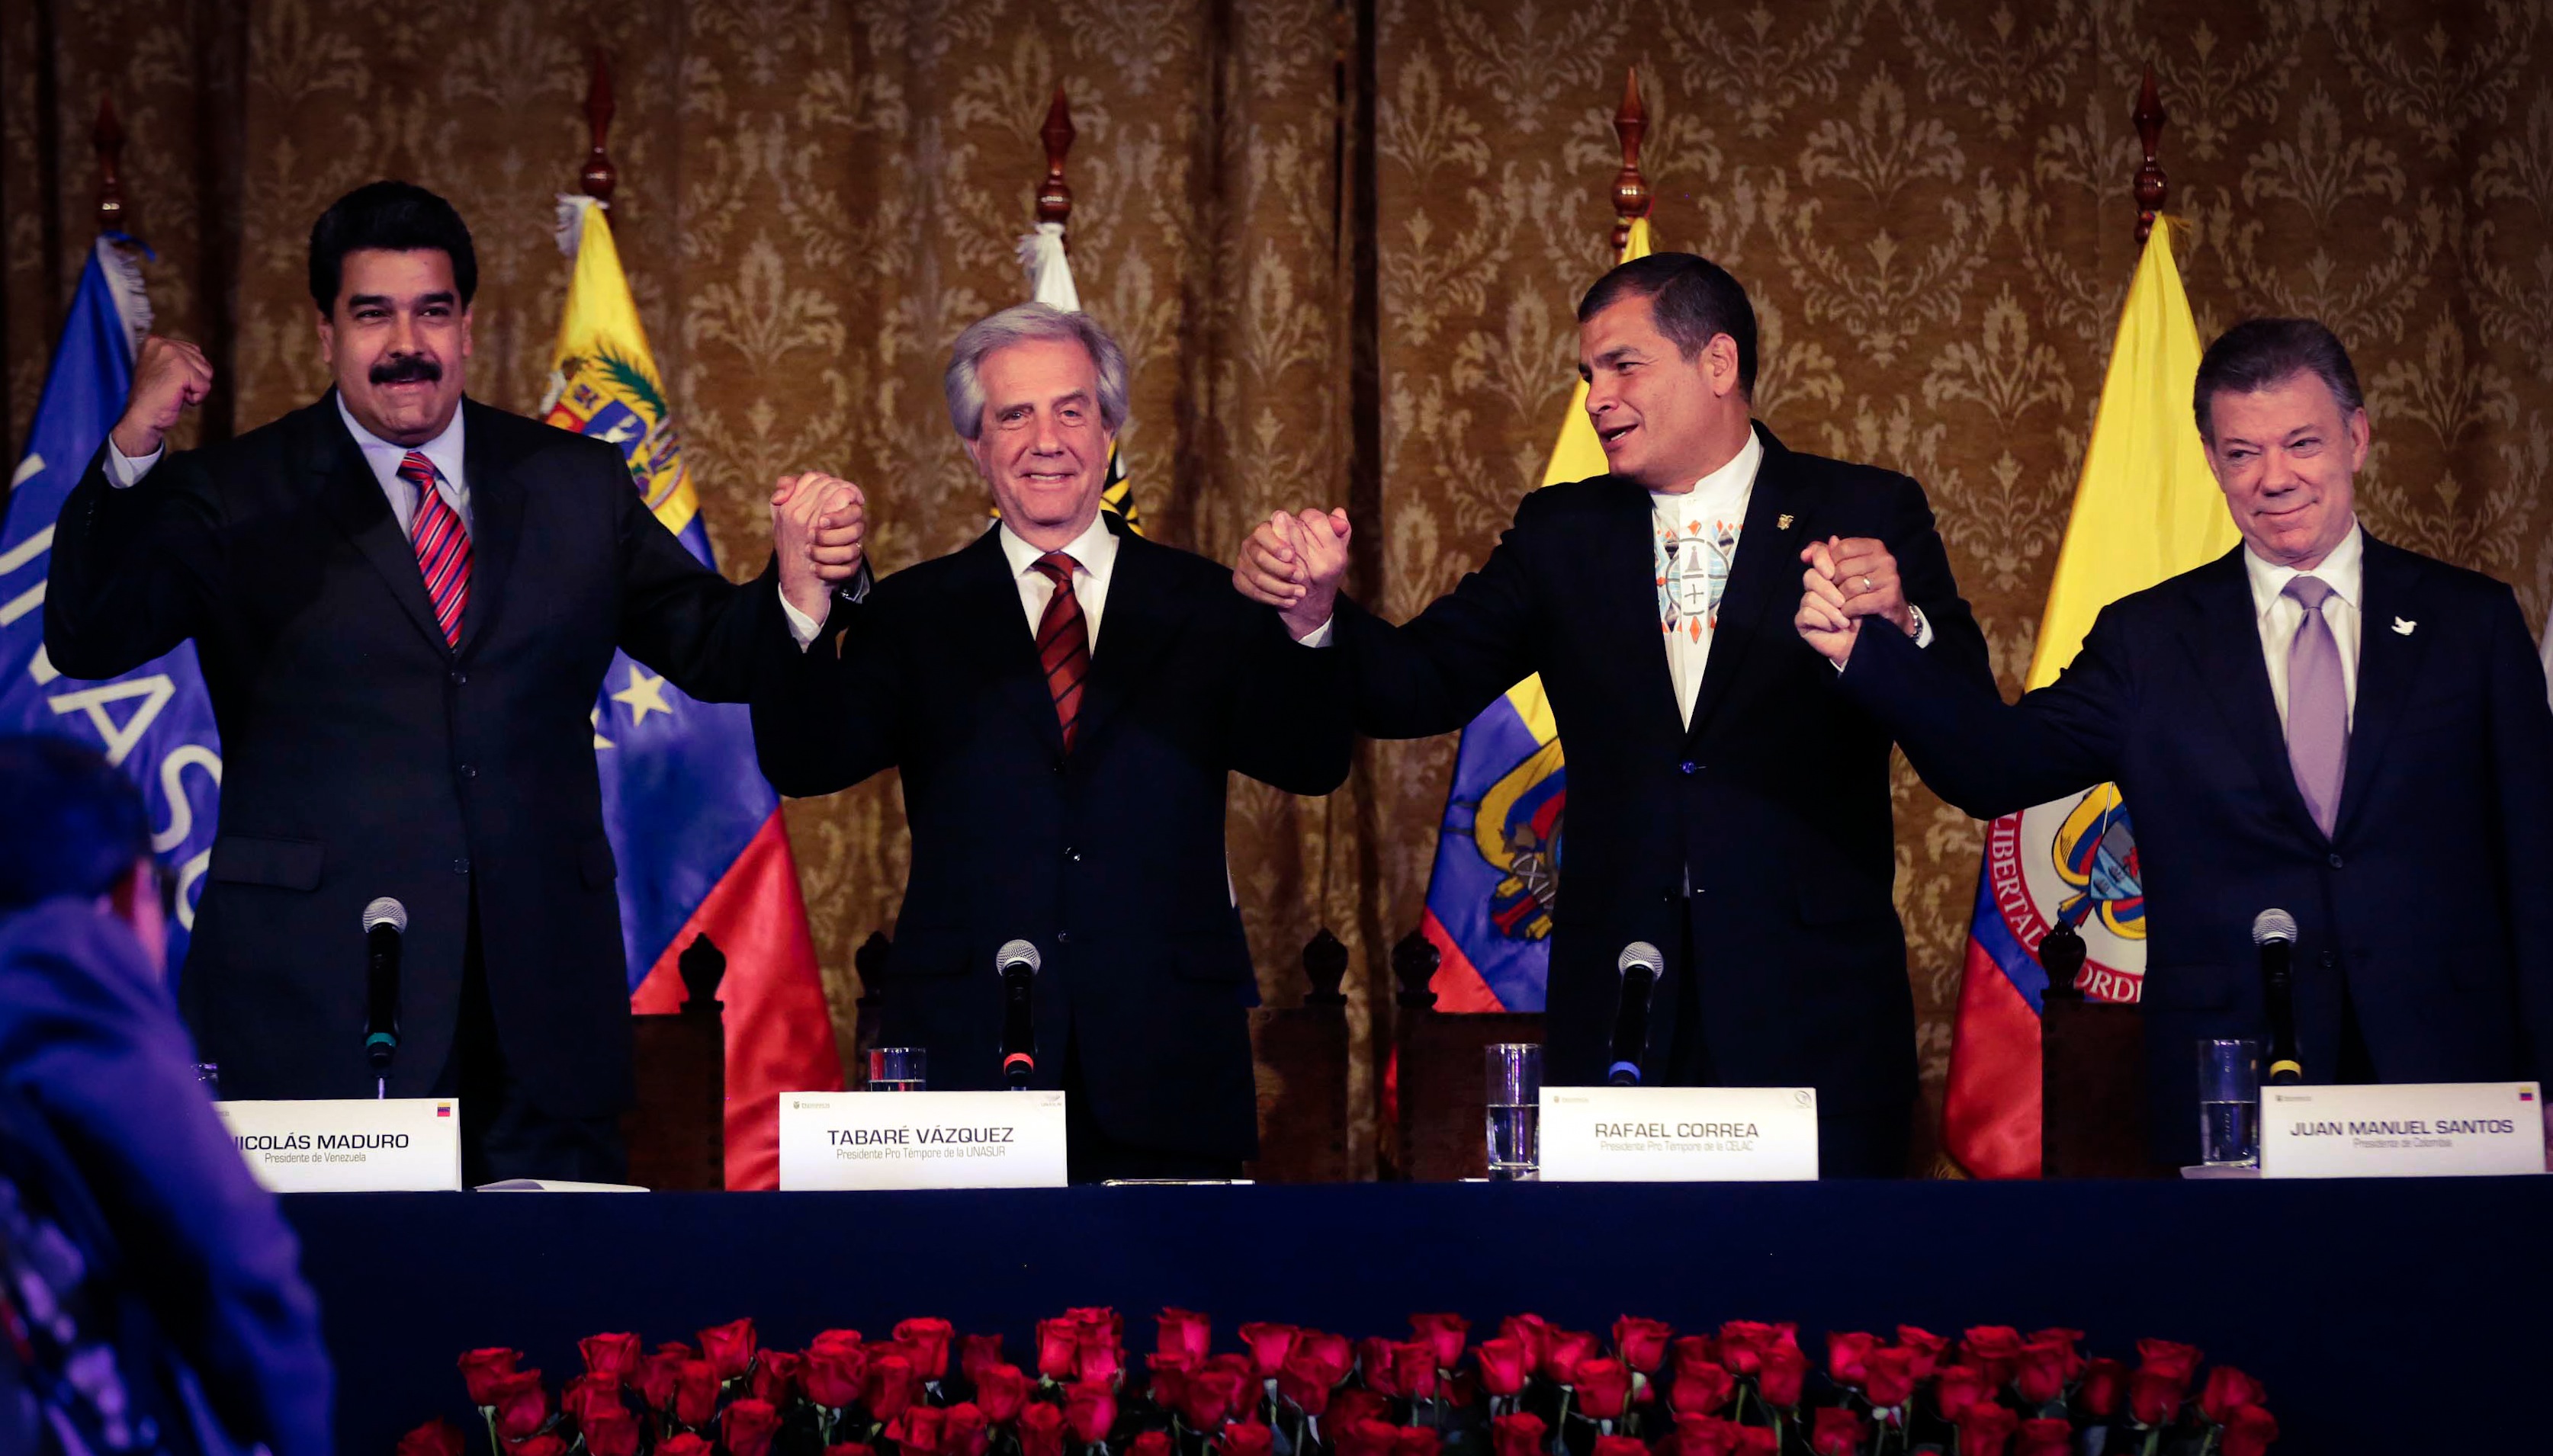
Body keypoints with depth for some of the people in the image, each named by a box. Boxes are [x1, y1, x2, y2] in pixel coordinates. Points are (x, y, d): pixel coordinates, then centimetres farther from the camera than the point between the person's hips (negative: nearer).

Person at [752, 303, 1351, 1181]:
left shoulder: (1206, 607, 10)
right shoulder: (915, 615, 9)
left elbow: (1315, 765, -3)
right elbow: (803, 765, -5)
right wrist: (805, 605, -23)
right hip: (965, 1068, -1)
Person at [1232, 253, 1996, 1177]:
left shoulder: (1868, 516, 2)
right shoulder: (1562, 536, 12)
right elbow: (1421, 686, 2)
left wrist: (1902, 625, -29)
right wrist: (1315, 608, -17)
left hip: (1812, 1009, -2)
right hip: (1617, 1016, 2)